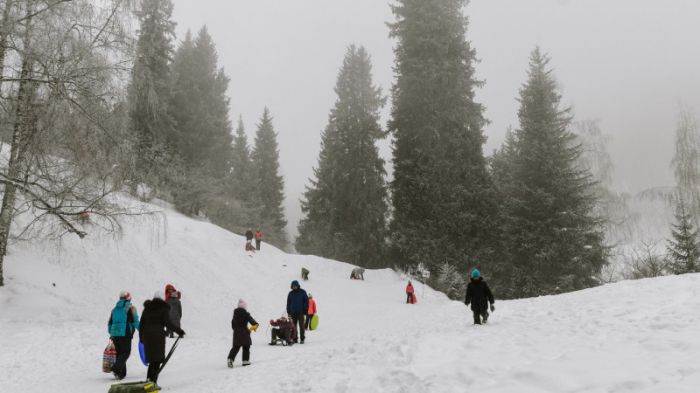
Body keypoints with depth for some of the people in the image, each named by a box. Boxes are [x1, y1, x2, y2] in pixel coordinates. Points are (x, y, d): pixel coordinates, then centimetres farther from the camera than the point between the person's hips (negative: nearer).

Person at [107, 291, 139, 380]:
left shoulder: (115, 309, 17)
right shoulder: (130, 308, -1)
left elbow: (110, 323, 20)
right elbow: (135, 321, -7)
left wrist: (111, 334, 31)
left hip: (115, 334, 6)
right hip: (125, 334, -6)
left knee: (119, 353, 12)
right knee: (126, 353, -4)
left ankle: (121, 373, 10)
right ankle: (116, 368, -23)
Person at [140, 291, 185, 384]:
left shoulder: (147, 308, 14)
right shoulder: (164, 308, -1)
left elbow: (141, 324, 15)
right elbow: (167, 323, -11)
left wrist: (141, 337, 25)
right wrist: (179, 331, -7)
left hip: (146, 335, 5)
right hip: (158, 336, -5)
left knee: (152, 360, 14)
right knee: (157, 360, 0)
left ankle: (149, 379, 8)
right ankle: (152, 382, -7)